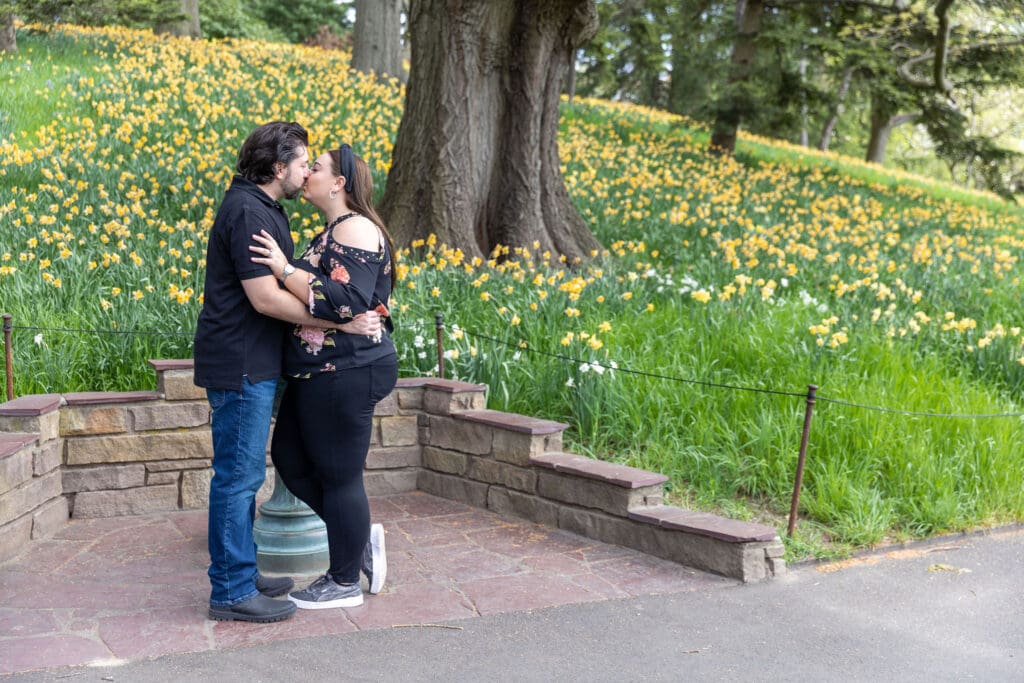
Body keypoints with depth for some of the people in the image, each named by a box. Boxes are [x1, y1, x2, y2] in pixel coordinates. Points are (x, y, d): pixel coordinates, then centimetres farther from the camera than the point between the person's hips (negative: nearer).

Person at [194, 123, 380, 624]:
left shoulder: (260, 207, 15)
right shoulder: (247, 213, -18)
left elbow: (278, 283, 20)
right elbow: (266, 299, -22)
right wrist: (341, 322, -20)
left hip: (252, 364, 11)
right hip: (240, 366, -11)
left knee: (242, 474, 17)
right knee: (238, 475, -4)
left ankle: (239, 573, 27)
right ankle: (232, 592, 5)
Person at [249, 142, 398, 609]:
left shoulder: (355, 229, -15)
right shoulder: (334, 231, 17)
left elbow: (346, 302, -26)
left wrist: (284, 268, -24)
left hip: (346, 375, -10)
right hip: (320, 374, 10)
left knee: (338, 474, 2)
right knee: (289, 456, 16)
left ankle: (346, 583, 17)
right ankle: (360, 537, 26)